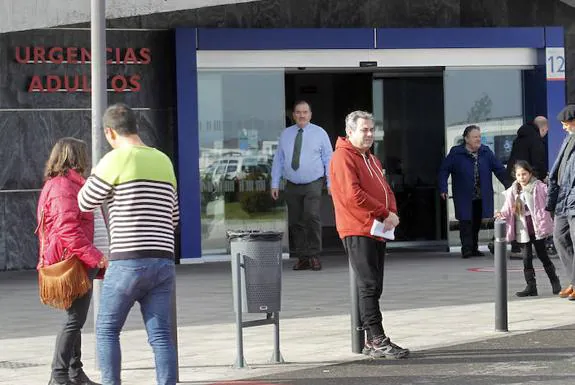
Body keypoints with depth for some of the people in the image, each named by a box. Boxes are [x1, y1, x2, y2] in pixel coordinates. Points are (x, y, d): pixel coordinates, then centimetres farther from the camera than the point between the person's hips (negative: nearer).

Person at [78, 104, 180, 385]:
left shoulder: (117, 160, -6)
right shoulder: (164, 161, 14)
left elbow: (85, 203, 3)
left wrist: (96, 174, 20)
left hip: (128, 261, -5)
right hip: (163, 261, 5)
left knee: (107, 329, 8)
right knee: (161, 335, 3)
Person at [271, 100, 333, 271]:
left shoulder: (320, 133, 3)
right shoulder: (286, 134, 10)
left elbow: (329, 159, 2)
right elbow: (278, 160, 11)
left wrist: (331, 184, -5)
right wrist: (275, 183, 4)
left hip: (313, 185, -3)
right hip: (292, 186, 3)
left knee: (312, 217, -20)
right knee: (295, 222, 3)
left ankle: (314, 255, -13)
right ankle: (302, 258, 10)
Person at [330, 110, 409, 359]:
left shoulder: (371, 159, 21)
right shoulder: (343, 157, -8)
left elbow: (385, 190, 21)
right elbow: (353, 195, -19)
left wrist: (392, 213, 0)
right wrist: (384, 213, -14)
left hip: (377, 231, 9)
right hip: (357, 231, -9)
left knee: (373, 287, 10)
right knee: (369, 286, -11)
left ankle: (371, 341, 15)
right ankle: (377, 341, -13)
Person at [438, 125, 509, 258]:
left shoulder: (486, 152, 4)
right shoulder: (456, 153, -5)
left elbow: (499, 169, 7)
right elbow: (444, 170, -2)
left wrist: (509, 186, 2)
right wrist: (443, 189, -11)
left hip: (481, 197, 4)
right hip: (464, 197, -4)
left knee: (477, 223, 10)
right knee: (466, 222, -9)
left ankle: (474, 248, 20)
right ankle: (466, 249, -8)